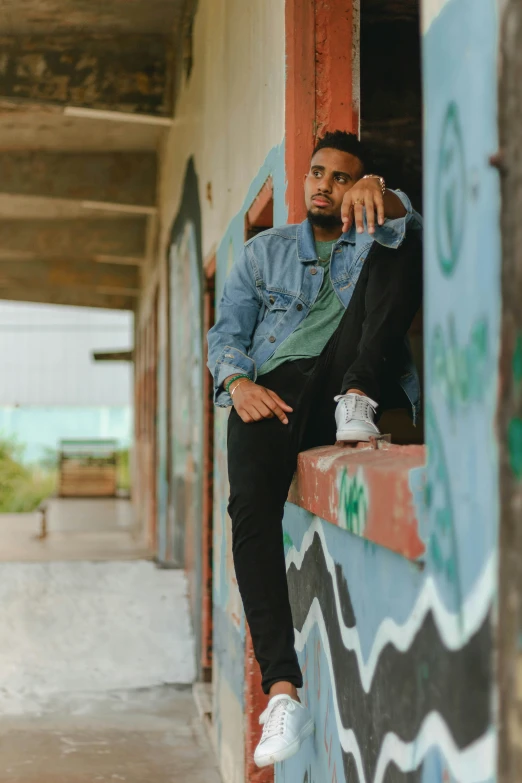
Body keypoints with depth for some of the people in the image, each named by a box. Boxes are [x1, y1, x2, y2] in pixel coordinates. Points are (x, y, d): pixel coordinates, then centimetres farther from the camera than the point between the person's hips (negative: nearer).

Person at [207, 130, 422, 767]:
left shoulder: (375, 238, 21)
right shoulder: (265, 250, 26)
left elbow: (412, 235, -5)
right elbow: (227, 331, 16)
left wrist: (381, 195, -28)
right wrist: (239, 382, -7)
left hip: (354, 372, 0)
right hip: (274, 389, 1)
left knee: (397, 251, -18)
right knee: (251, 504, -30)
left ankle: (357, 400, -32)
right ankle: (283, 691, -35)